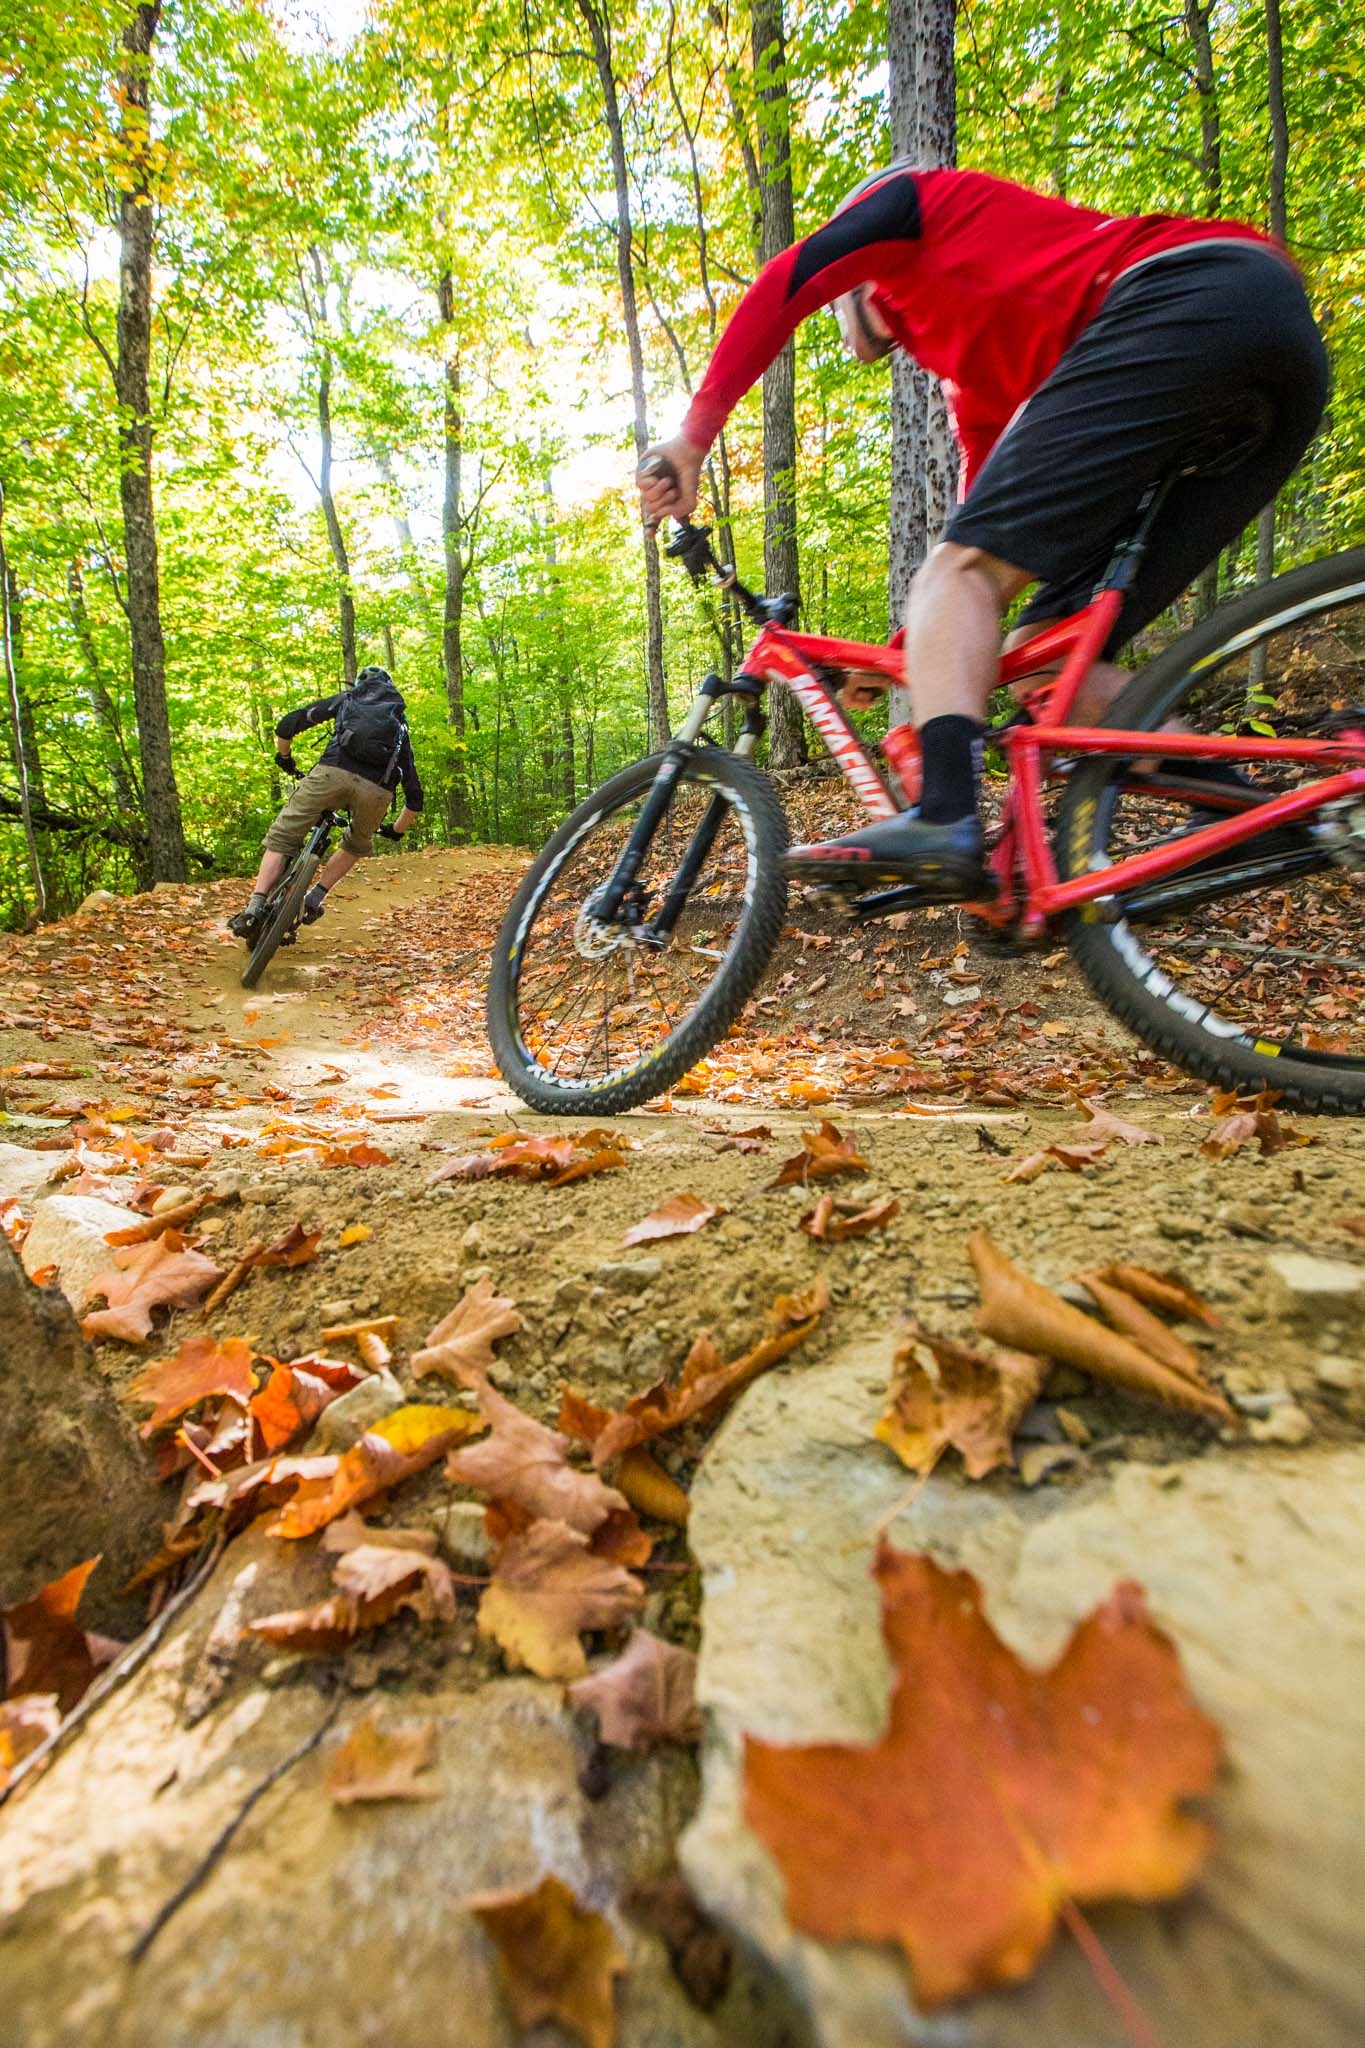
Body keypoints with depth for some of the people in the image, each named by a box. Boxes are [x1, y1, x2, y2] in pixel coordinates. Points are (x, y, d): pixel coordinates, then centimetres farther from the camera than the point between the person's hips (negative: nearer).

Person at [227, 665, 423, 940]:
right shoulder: (400, 724, 35)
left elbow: (287, 725, 21)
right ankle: (314, 898, 17)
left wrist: (284, 758, 41)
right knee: (358, 845, 32)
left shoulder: (346, 698, 31)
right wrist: (396, 831, 46)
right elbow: (414, 797, 30)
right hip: (377, 790, 2)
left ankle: (255, 908, -3)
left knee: (282, 837, 13)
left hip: (332, 772, -1)